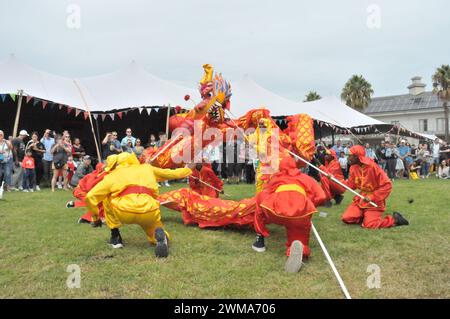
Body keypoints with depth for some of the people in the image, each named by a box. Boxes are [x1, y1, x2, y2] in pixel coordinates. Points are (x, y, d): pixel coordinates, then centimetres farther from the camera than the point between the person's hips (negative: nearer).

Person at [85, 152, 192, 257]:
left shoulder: (112, 175, 23)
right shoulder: (147, 168, 30)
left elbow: (90, 196, 17)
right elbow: (172, 173, 38)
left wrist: (95, 217, 31)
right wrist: (187, 170, 57)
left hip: (124, 212, -1)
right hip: (150, 214, 1)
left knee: (106, 197, 29)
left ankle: (115, 237, 26)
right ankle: (160, 235, -7)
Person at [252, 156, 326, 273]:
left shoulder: (275, 177, 34)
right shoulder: (306, 178, 33)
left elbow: (265, 194, 39)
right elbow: (321, 197, 22)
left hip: (276, 207, 0)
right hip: (301, 210, 0)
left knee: (260, 197, 31)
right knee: (299, 238, 22)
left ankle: (260, 240, 28)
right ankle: (300, 248, -18)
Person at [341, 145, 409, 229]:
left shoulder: (372, 167, -20)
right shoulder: (353, 168, 0)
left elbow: (387, 185, -18)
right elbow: (351, 185, 8)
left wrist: (372, 197, -23)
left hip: (374, 201, -6)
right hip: (360, 199, 6)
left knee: (369, 224, -20)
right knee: (346, 218, -9)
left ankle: (395, 219, 2)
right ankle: (366, 216, 13)